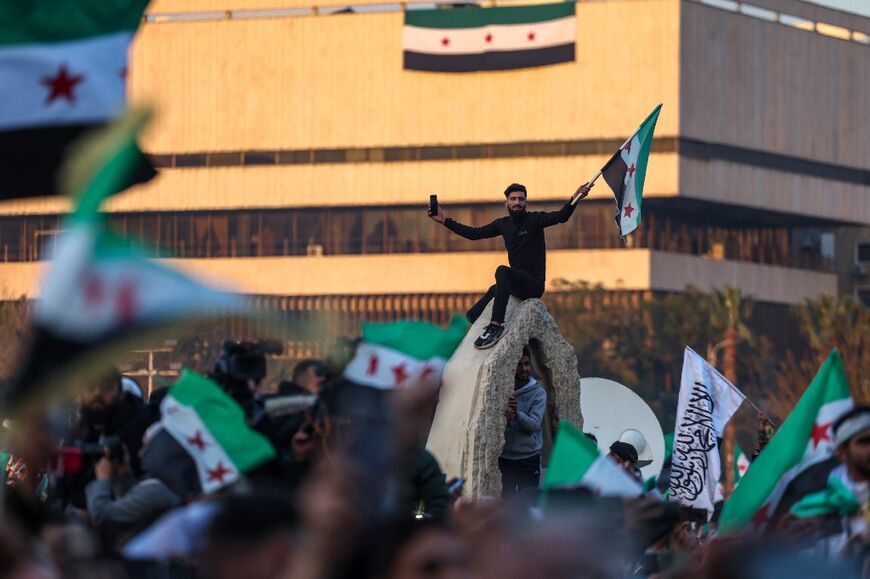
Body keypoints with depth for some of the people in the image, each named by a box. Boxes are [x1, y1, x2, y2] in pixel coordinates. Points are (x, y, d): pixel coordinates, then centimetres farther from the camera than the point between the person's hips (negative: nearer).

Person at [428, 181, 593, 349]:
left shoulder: (534, 220, -7)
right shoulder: (503, 224, 10)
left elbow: (561, 216, -24)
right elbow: (474, 234, 15)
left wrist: (575, 199, -43)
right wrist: (444, 221, 11)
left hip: (534, 284, -8)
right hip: (515, 283, 8)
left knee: (502, 271, -37)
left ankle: (496, 325, -46)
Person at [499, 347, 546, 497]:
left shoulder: (538, 393, -3)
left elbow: (534, 424, -14)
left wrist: (516, 413, -33)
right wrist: (505, 416, -25)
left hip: (529, 458, -2)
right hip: (505, 457, 2)